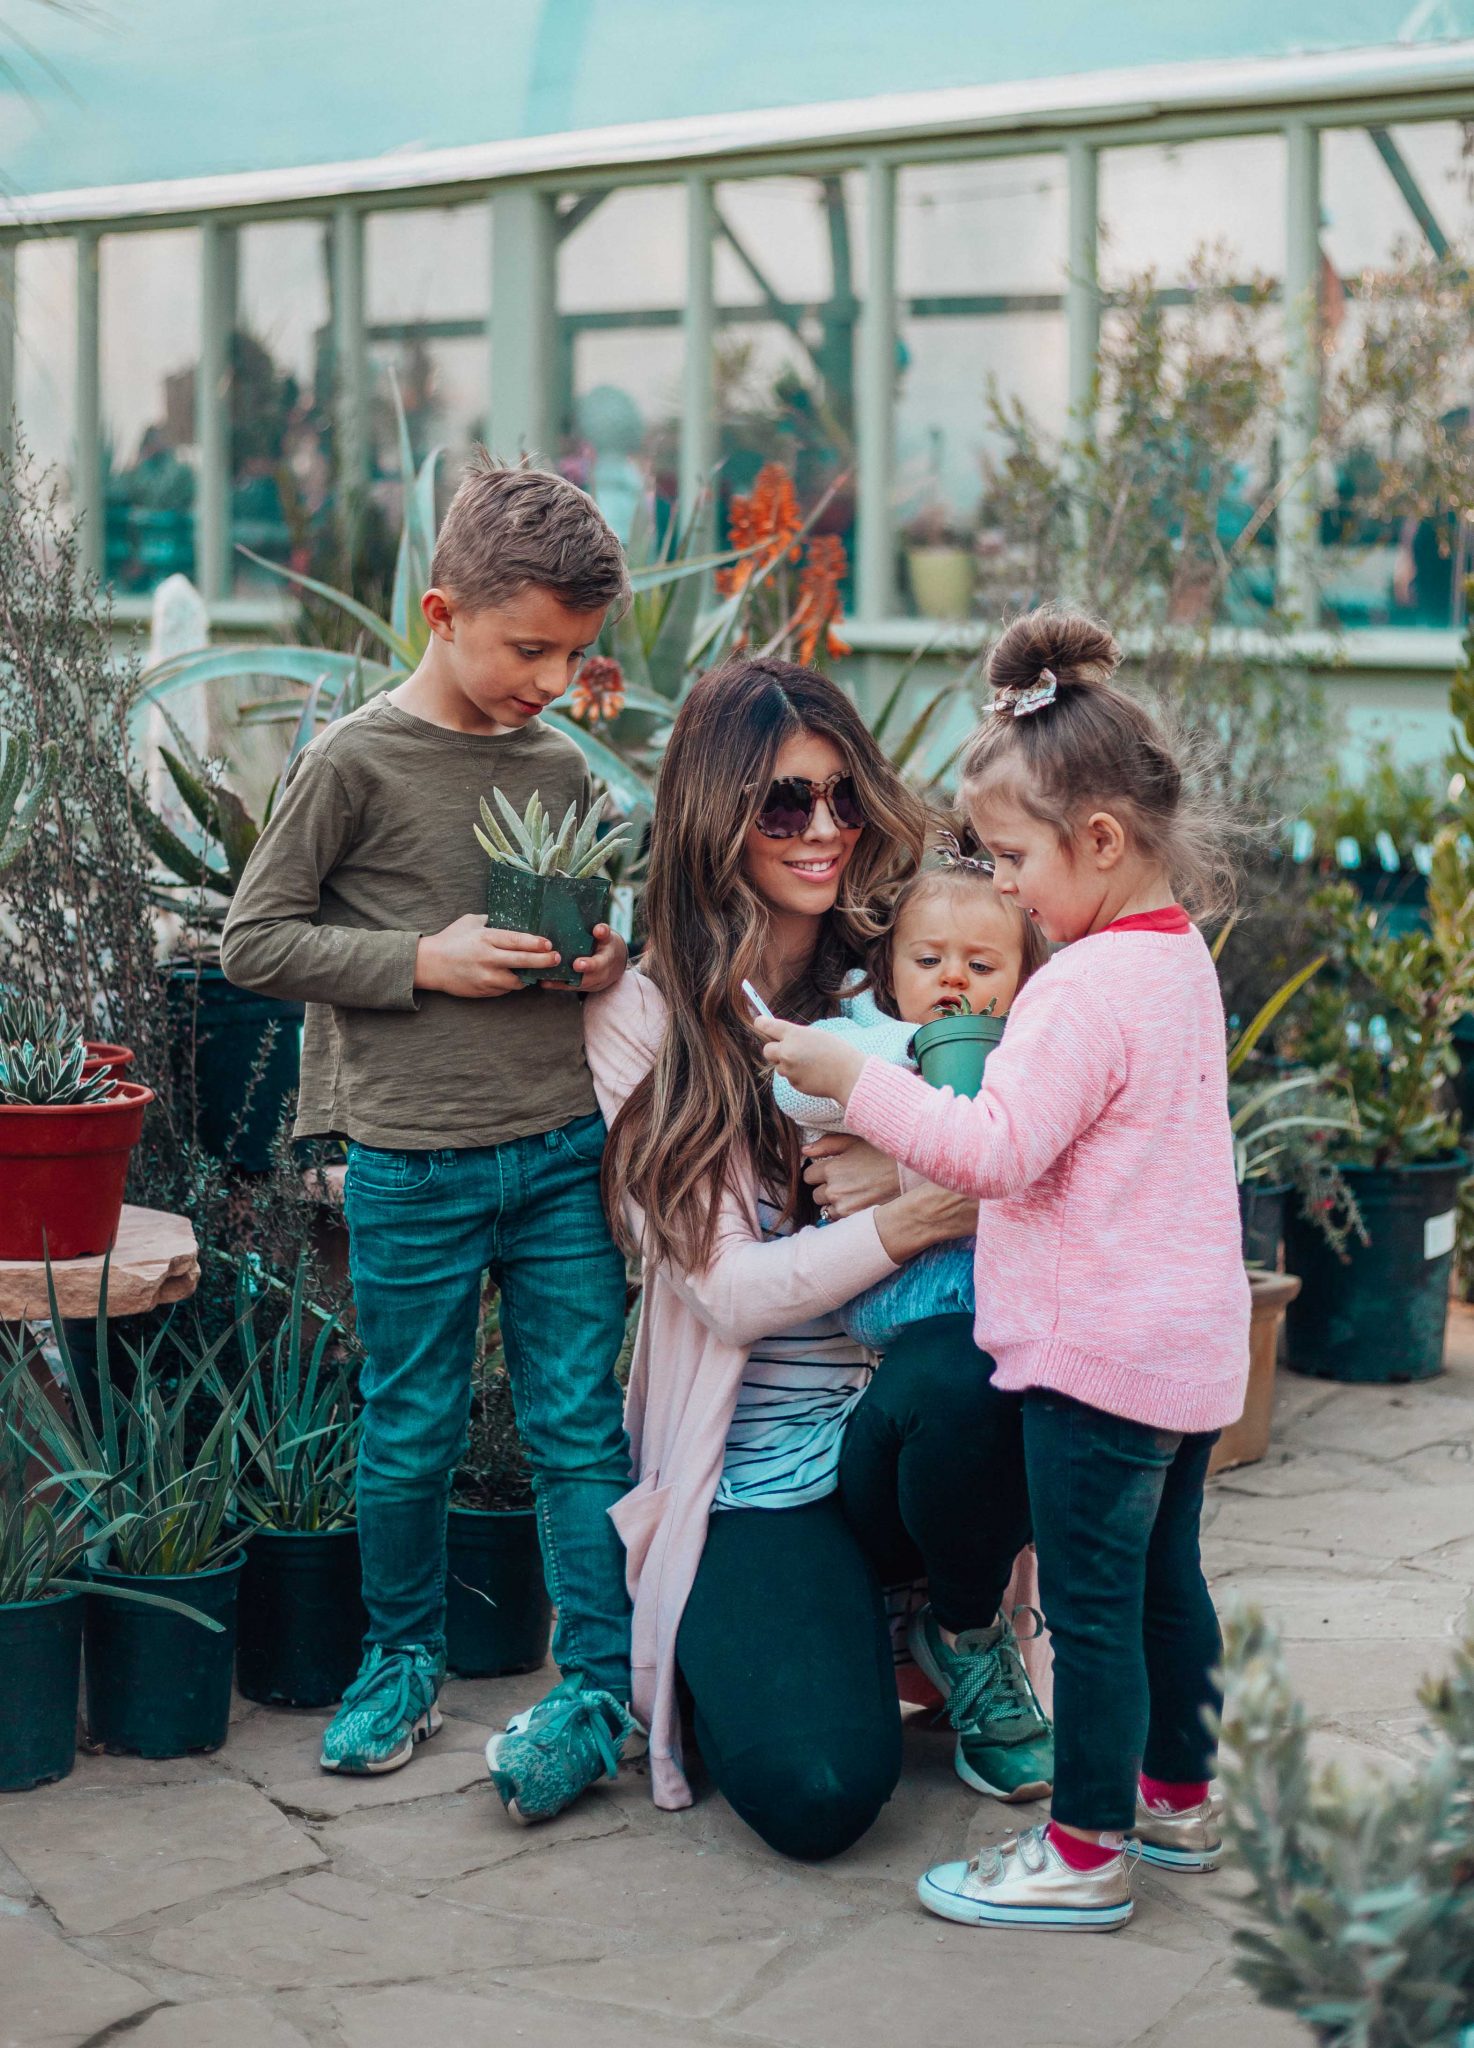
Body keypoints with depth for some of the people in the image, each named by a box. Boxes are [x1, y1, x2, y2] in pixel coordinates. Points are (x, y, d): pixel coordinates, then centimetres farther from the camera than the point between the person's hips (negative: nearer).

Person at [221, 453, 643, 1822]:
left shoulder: (562, 769, 7)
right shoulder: (354, 763, -7)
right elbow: (254, 942, -6)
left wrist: (607, 959, -1)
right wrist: (423, 960, -14)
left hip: (565, 1146, 3)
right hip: (413, 1164, -3)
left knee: (581, 1425, 4)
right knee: (410, 1434, 9)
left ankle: (597, 1691, 11)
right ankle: (401, 1658, 28)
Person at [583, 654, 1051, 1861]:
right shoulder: (644, 1019, -4)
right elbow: (728, 1290, -11)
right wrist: (911, 1223, -25)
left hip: (904, 1438, 2)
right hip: (753, 1471, -2)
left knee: (958, 1373, -36)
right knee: (817, 1794, -24)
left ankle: (974, 1634, -3)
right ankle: (744, 1651, 14)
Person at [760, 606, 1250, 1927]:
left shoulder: (1086, 987, -21)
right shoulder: (1180, 961, 10)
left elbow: (994, 1150, -25)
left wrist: (855, 1079, -20)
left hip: (1102, 1347, -10)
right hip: (1193, 1338, 10)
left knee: (1092, 1597, 0)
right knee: (1161, 1572, 21)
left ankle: (1086, 1852, 10)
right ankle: (1178, 1798, 34)